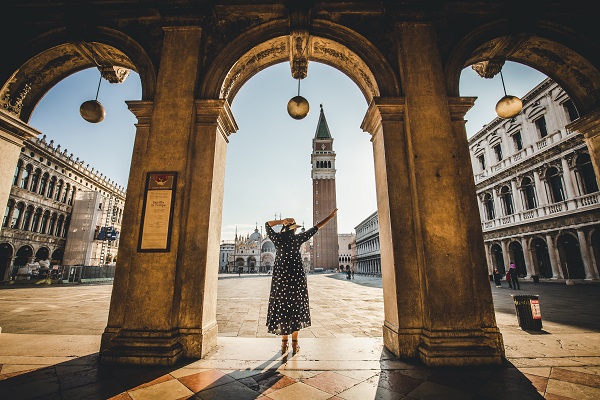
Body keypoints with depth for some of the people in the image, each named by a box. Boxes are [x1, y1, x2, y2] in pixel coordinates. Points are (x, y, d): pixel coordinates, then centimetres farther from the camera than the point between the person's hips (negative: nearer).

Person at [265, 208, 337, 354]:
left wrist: (282, 221, 8)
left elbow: (267, 224, 17)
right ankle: (295, 343, 14)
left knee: (281, 307, 9)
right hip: (296, 274, -1)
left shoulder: (277, 237, 0)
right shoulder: (298, 238, -4)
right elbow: (316, 227, 2)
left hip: (280, 275, 1)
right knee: (296, 307, 10)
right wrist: (331, 216, 10)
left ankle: (284, 343, 13)